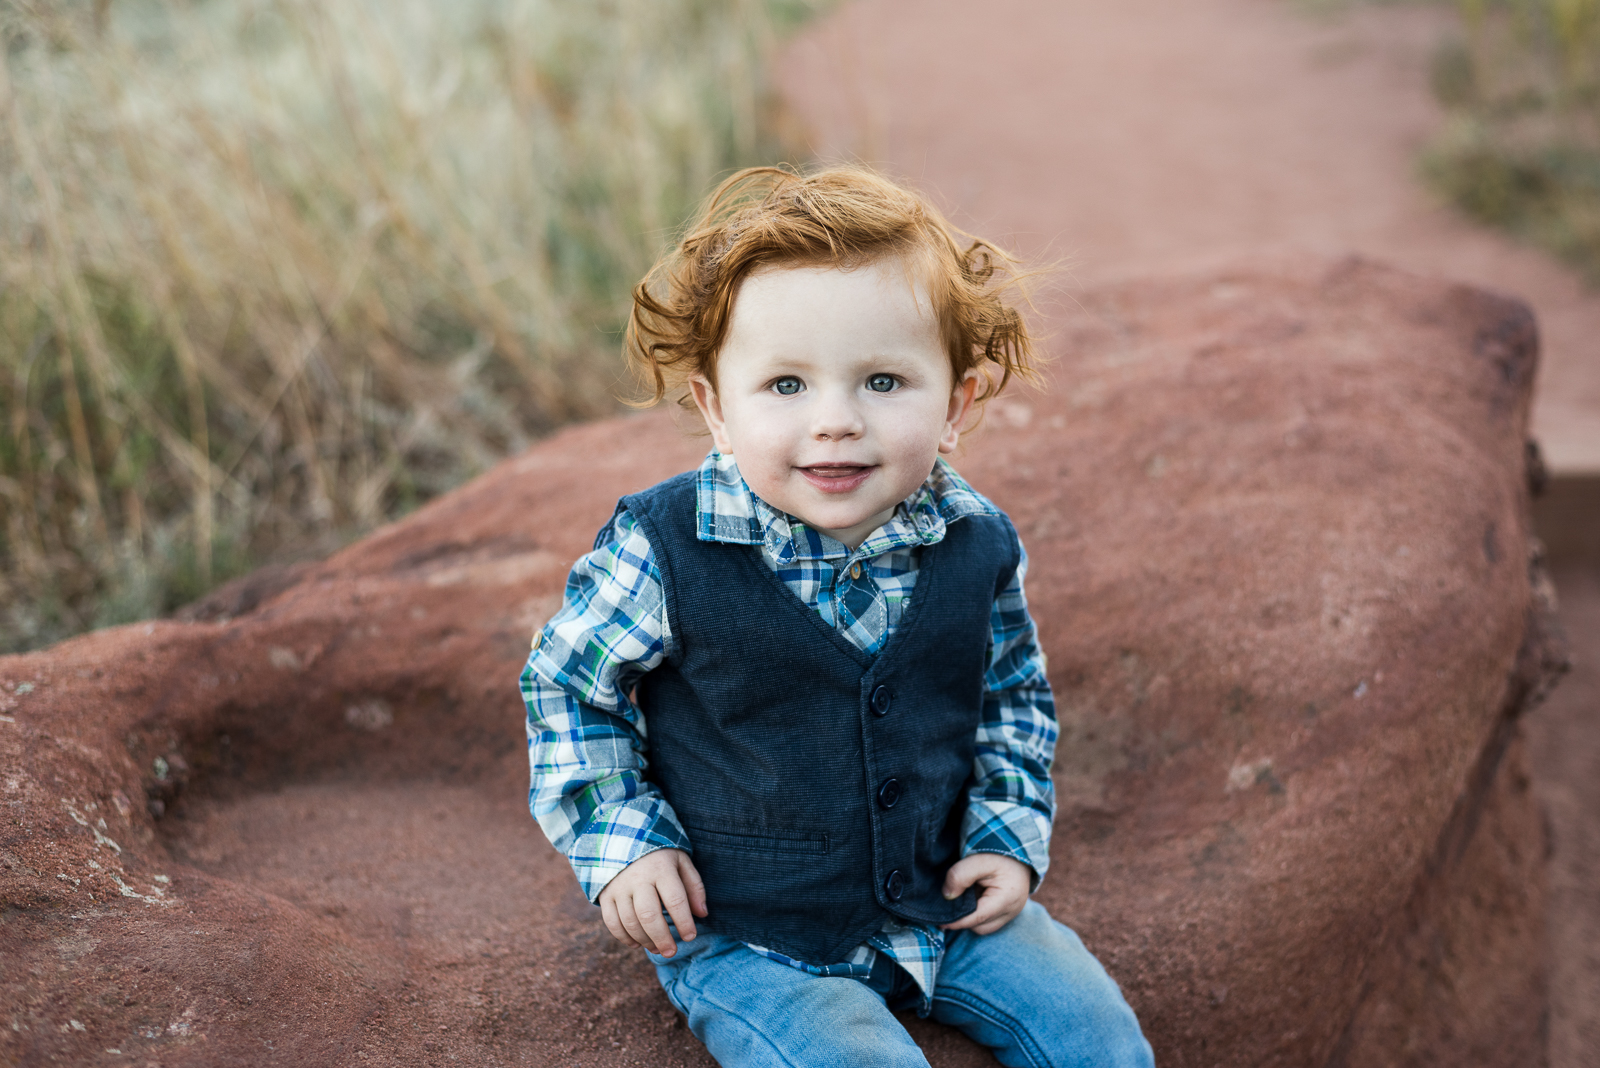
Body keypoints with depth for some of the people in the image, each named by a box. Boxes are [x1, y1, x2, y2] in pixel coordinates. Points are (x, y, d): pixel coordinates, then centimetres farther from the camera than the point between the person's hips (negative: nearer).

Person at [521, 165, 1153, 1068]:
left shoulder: (977, 547, -9)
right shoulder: (664, 553, -21)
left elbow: (1015, 695, 10)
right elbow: (566, 684, -4)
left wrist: (1010, 830, 1)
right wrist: (621, 838, -9)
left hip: (941, 896, 4)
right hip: (745, 938, -3)